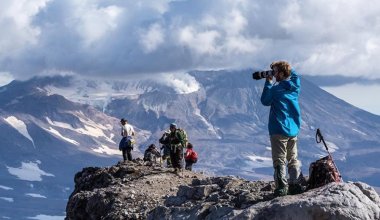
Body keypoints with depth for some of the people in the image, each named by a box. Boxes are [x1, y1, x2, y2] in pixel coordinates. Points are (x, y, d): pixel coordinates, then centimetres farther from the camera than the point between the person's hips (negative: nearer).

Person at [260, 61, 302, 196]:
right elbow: (294, 75, 24)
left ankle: (281, 187, -8)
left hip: (279, 130, -5)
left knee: (279, 160, -2)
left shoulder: (276, 89, -15)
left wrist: (268, 82, 2)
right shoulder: (295, 86, 1)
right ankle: (295, 185, 11)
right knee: (293, 159, 14)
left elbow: (265, 101, 0)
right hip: (294, 129, 5)